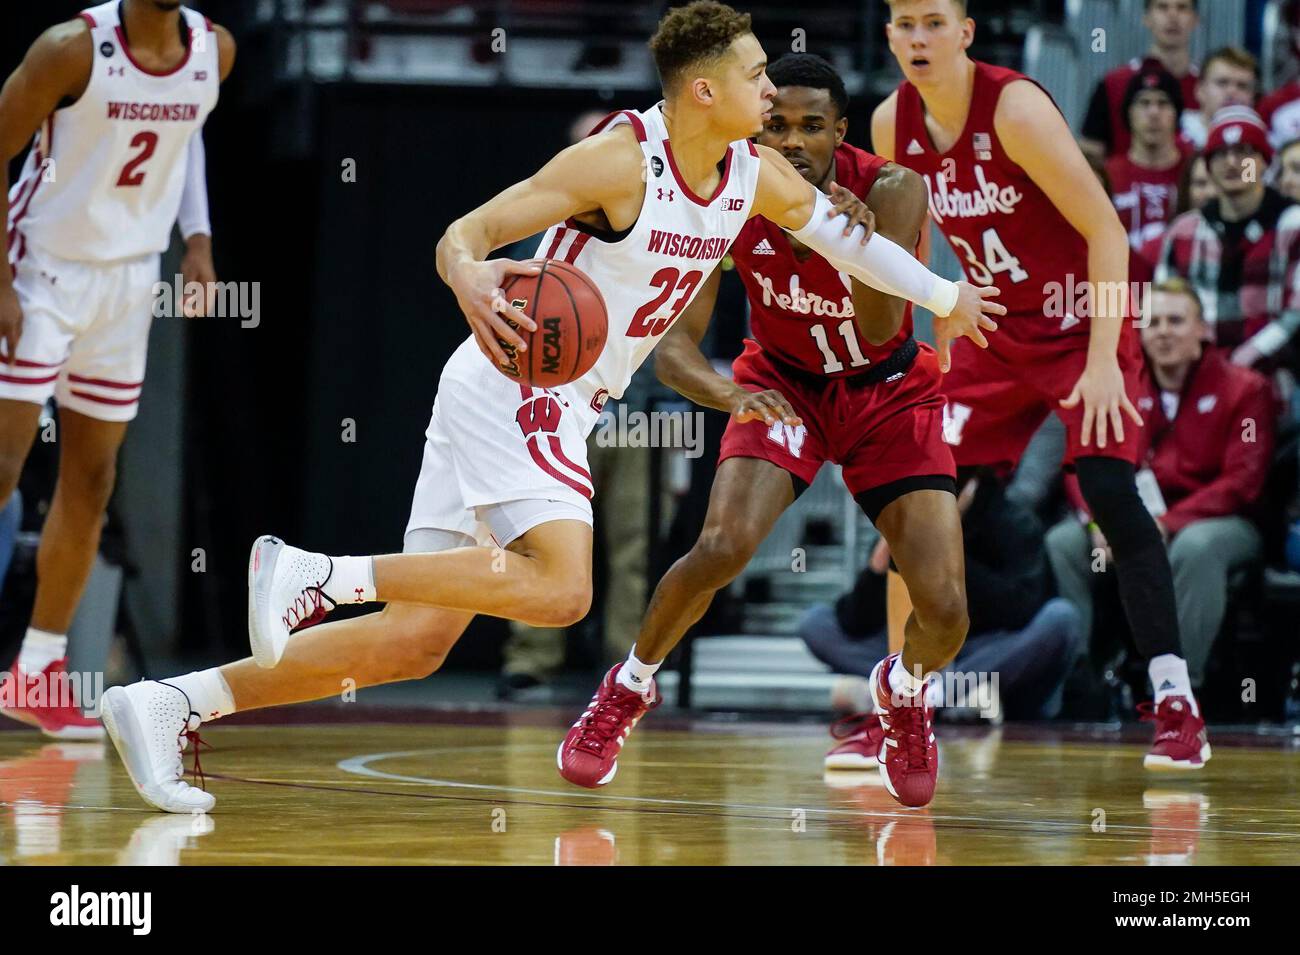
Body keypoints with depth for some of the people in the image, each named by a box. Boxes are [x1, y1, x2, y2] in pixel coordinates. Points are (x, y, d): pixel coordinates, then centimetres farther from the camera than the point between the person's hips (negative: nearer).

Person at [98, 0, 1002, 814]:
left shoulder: (757, 175, 7)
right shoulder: (620, 158, -17)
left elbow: (845, 239, 28)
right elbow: (463, 235, -19)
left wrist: (941, 294, 31)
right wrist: (471, 280, -41)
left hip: (555, 405, 8)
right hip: (513, 387, -8)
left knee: (417, 640, 1)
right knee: (558, 587, -27)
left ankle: (169, 705, 0)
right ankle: (316, 573, -21)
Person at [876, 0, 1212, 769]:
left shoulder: (1015, 107, -22)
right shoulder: (892, 125, -3)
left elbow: (1106, 230, -21)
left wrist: (1102, 360, -25)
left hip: (1082, 323, -6)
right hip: (997, 332, 6)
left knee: (1111, 490, -20)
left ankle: (1178, 707, -18)